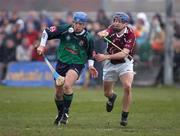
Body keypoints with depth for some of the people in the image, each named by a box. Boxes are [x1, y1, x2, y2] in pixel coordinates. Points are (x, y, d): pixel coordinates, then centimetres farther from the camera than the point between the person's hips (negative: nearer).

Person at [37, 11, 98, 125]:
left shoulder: (88, 38, -9)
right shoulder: (65, 29, -12)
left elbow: (90, 54, 8)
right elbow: (46, 32, -2)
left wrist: (91, 66, -3)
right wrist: (42, 45, -10)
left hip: (77, 64, -2)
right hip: (62, 62, 3)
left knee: (67, 85, -28)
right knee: (58, 92, 8)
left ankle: (66, 111, -9)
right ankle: (60, 113, 33)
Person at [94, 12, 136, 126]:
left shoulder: (130, 34, -21)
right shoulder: (112, 29, -13)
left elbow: (124, 53, -31)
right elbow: (105, 32, -36)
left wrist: (106, 57, -40)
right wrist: (102, 34, -61)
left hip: (125, 63, -3)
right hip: (111, 64, 3)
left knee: (127, 86, -25)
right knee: (107, 92, 10)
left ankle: (125, 116, -10)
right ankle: (112, 96, 51)